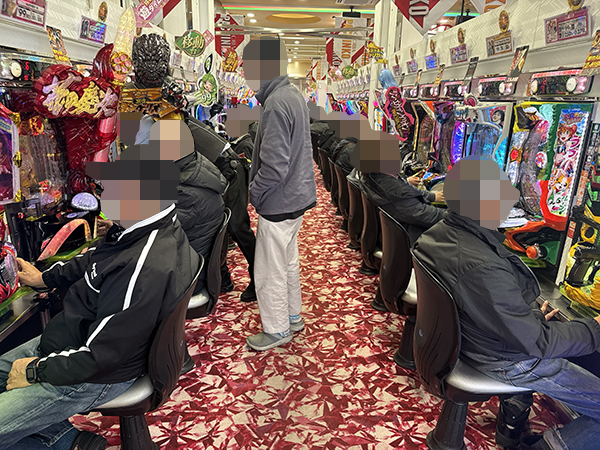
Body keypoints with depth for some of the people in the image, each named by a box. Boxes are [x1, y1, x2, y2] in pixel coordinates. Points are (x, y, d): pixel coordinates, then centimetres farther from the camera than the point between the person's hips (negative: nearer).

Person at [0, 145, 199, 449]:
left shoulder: (147, 269, -38)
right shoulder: (135, 229, -7)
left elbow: (98, 356, -28)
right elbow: (93, 261, 16)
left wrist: (35, 371, -13)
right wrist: (44, 278, 18)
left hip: (91, 377, -9)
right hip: (75, 340, 9)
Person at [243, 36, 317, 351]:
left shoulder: (276, 105, -23)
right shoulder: (294, 95, 8)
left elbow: (274, 166, -28)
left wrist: (254, 192, -10)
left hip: (278, 204, -10)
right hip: (296, 197, 10)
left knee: (269, 271, 7)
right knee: (288, 262, 23)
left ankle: (277, 330, 25)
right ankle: (293, 316, 40)